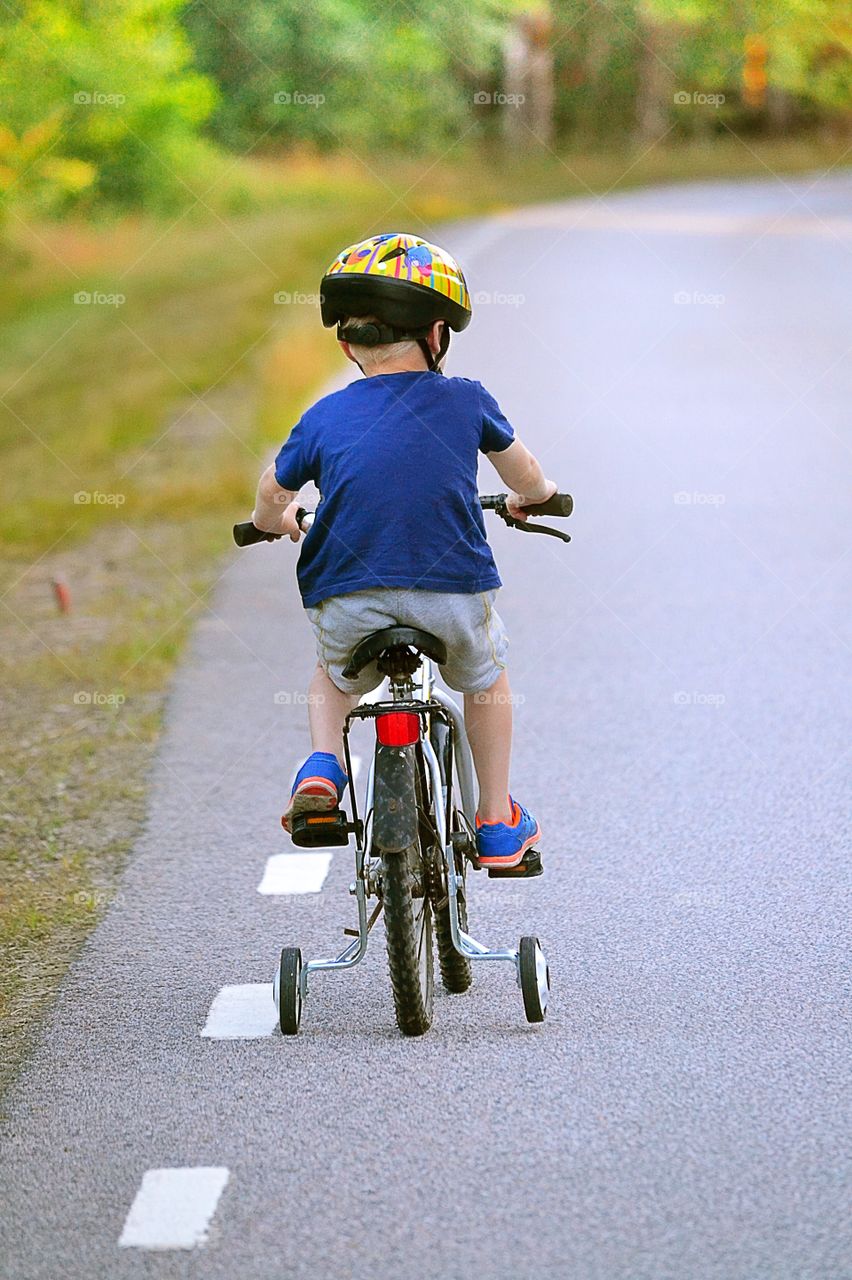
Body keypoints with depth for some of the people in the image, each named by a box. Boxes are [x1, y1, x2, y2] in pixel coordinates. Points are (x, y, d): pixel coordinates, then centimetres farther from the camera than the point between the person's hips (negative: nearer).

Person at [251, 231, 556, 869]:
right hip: (453, 592, 0)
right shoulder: (466, 401, 6)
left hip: (348, 601, 1)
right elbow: (526, 477, 24)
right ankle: (498, 822, 31)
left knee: (334, 678, 33)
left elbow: (273, 496, 18)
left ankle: (323, 766, 6)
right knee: (485, 677, 31)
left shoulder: (324, 418, 6)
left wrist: (275, 522, 41)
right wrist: (533, 496, 48)